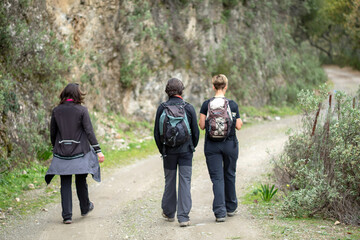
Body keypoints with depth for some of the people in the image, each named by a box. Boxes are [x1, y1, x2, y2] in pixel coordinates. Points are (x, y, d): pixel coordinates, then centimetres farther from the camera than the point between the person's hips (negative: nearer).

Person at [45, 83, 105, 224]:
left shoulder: (56, 111, 0)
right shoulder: (81, 110, -8)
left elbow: (52, 132, 8)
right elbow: (89, 132, -11)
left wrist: (55, 147, 23)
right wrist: (98, 150, -10)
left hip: (62, 153, 1)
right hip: (80, 152, -1)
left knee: (65, 184, 4)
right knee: (81, 181, 15)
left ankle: (67, 215, -1)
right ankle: (85, 208, 33)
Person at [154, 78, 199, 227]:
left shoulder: (162, 108, -4)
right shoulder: (189, 108, -6)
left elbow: (157, 132, 1)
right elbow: (195, 131, 0)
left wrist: (162, 150, 15)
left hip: (169, 151, 1)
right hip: (186, 150, -1)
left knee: (170, 181, 14)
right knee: (185, 181, 0)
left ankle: (169, 213, 27)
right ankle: (183, 217, -6)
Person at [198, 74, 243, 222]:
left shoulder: (206, 104, -5)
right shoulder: (232, 105, -5)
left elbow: (202, 125, -5)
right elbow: (238, 126, -3)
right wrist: (239, 119, 18)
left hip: (212, 145, -1)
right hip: (230, 144, 1)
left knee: (217, 178, 0)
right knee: (229, 175, 17)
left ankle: (220, 212, -10)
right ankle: (231, 208, 31)